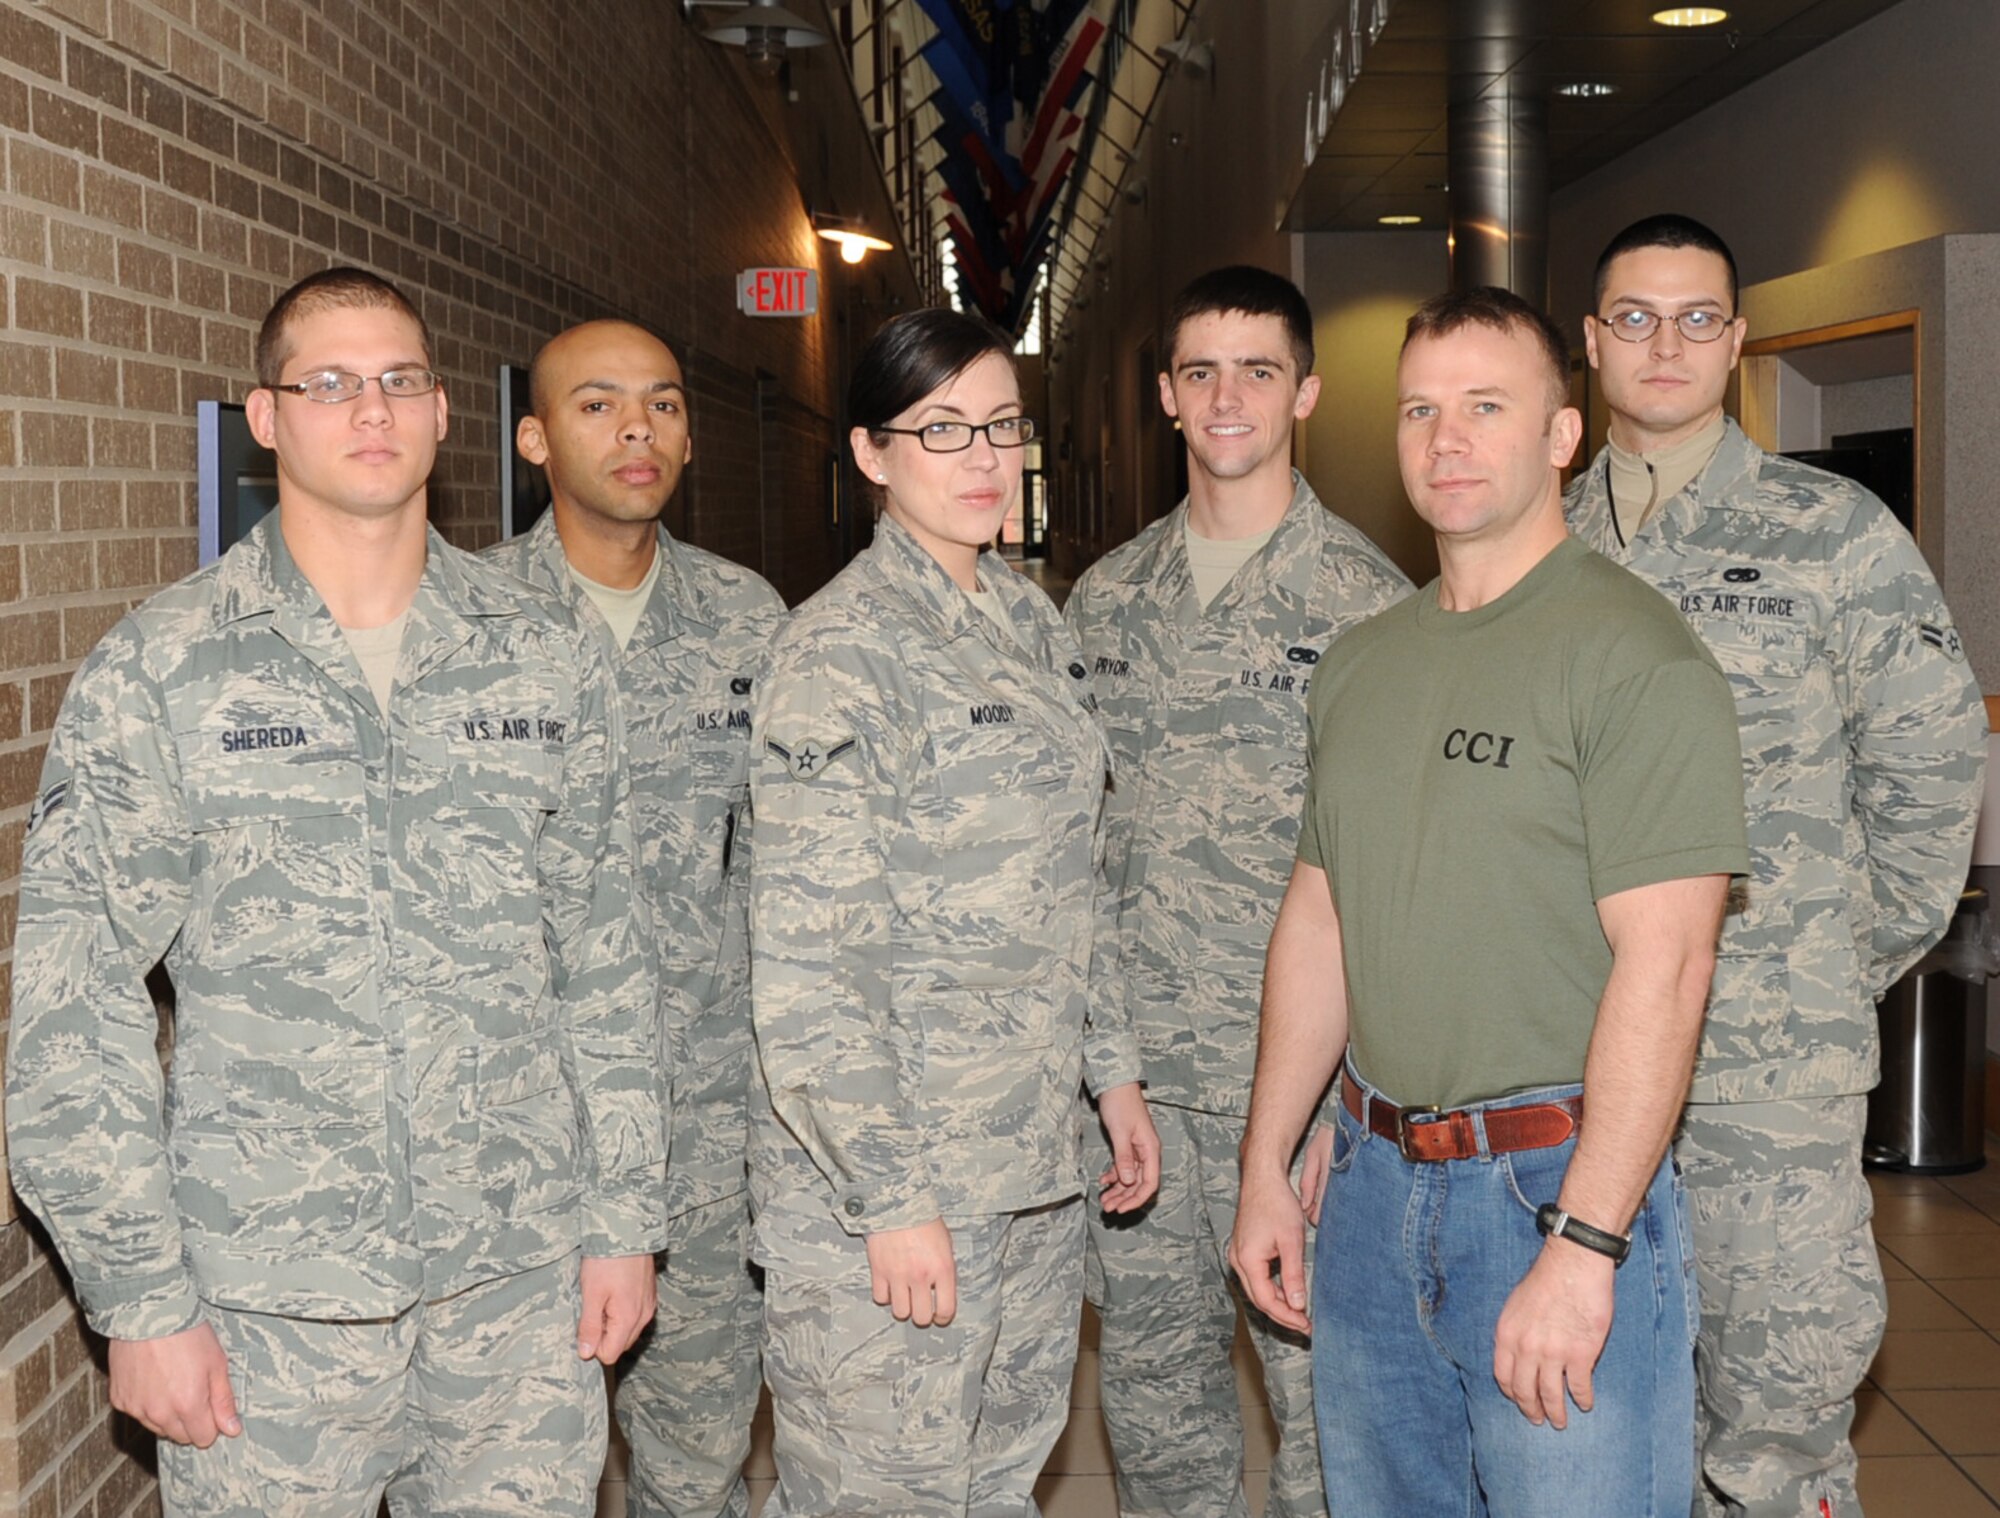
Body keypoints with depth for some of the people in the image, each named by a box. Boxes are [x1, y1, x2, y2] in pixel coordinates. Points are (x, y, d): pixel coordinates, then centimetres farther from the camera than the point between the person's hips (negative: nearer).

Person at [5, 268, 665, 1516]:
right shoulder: (155, 674, -4)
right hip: (267, 1294, -2)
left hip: (522, 1273, 2)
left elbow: (604, 956, 7)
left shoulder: (548, 657, 3)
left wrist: (626, 1216, 5)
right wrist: (141, 1298, -7)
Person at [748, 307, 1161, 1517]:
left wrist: (1114, 1069, 16)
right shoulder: (847, 651, -14)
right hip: (887, 1160, -7)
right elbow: (808, 962, -18)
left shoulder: (1031, 623, 10)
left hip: (1036, 1153, 7)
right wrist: (892, 1197, -19)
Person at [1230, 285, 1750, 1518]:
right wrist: (1266, 1170, 12)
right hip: (1375, 1183, 7)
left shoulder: (1635, 656, -12)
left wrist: (1583, 1245, -22)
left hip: (1561, 1187, -6)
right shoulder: (1360, 664, 10)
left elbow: (1664, 965, -19)